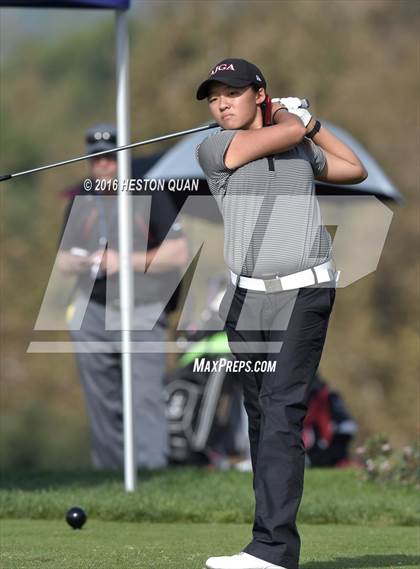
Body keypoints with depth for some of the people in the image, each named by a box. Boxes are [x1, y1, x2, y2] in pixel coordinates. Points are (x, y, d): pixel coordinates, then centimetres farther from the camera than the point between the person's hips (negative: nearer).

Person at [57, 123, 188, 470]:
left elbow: (178, 253, -4)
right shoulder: (80, 200, 12)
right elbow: (63, 259, 17)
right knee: (102, 403, 7)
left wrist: (125, 261, -14)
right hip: (91, 317, 4)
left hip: (142, 315, -4)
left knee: (145, 398, -15)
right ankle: (109, 471, 14)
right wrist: (77, 262, -8)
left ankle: (151, 469, -19)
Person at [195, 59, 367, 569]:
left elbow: (355, 170, 29)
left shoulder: (301, 150, 12)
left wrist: (307, 117, 24)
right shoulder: (214, 148, 2)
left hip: (303, 294, -1)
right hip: (247, 297, 1)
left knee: (282, 412, -13)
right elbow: (286, 134, -8)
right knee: (260, 416, 5)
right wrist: (294, 118, 14)